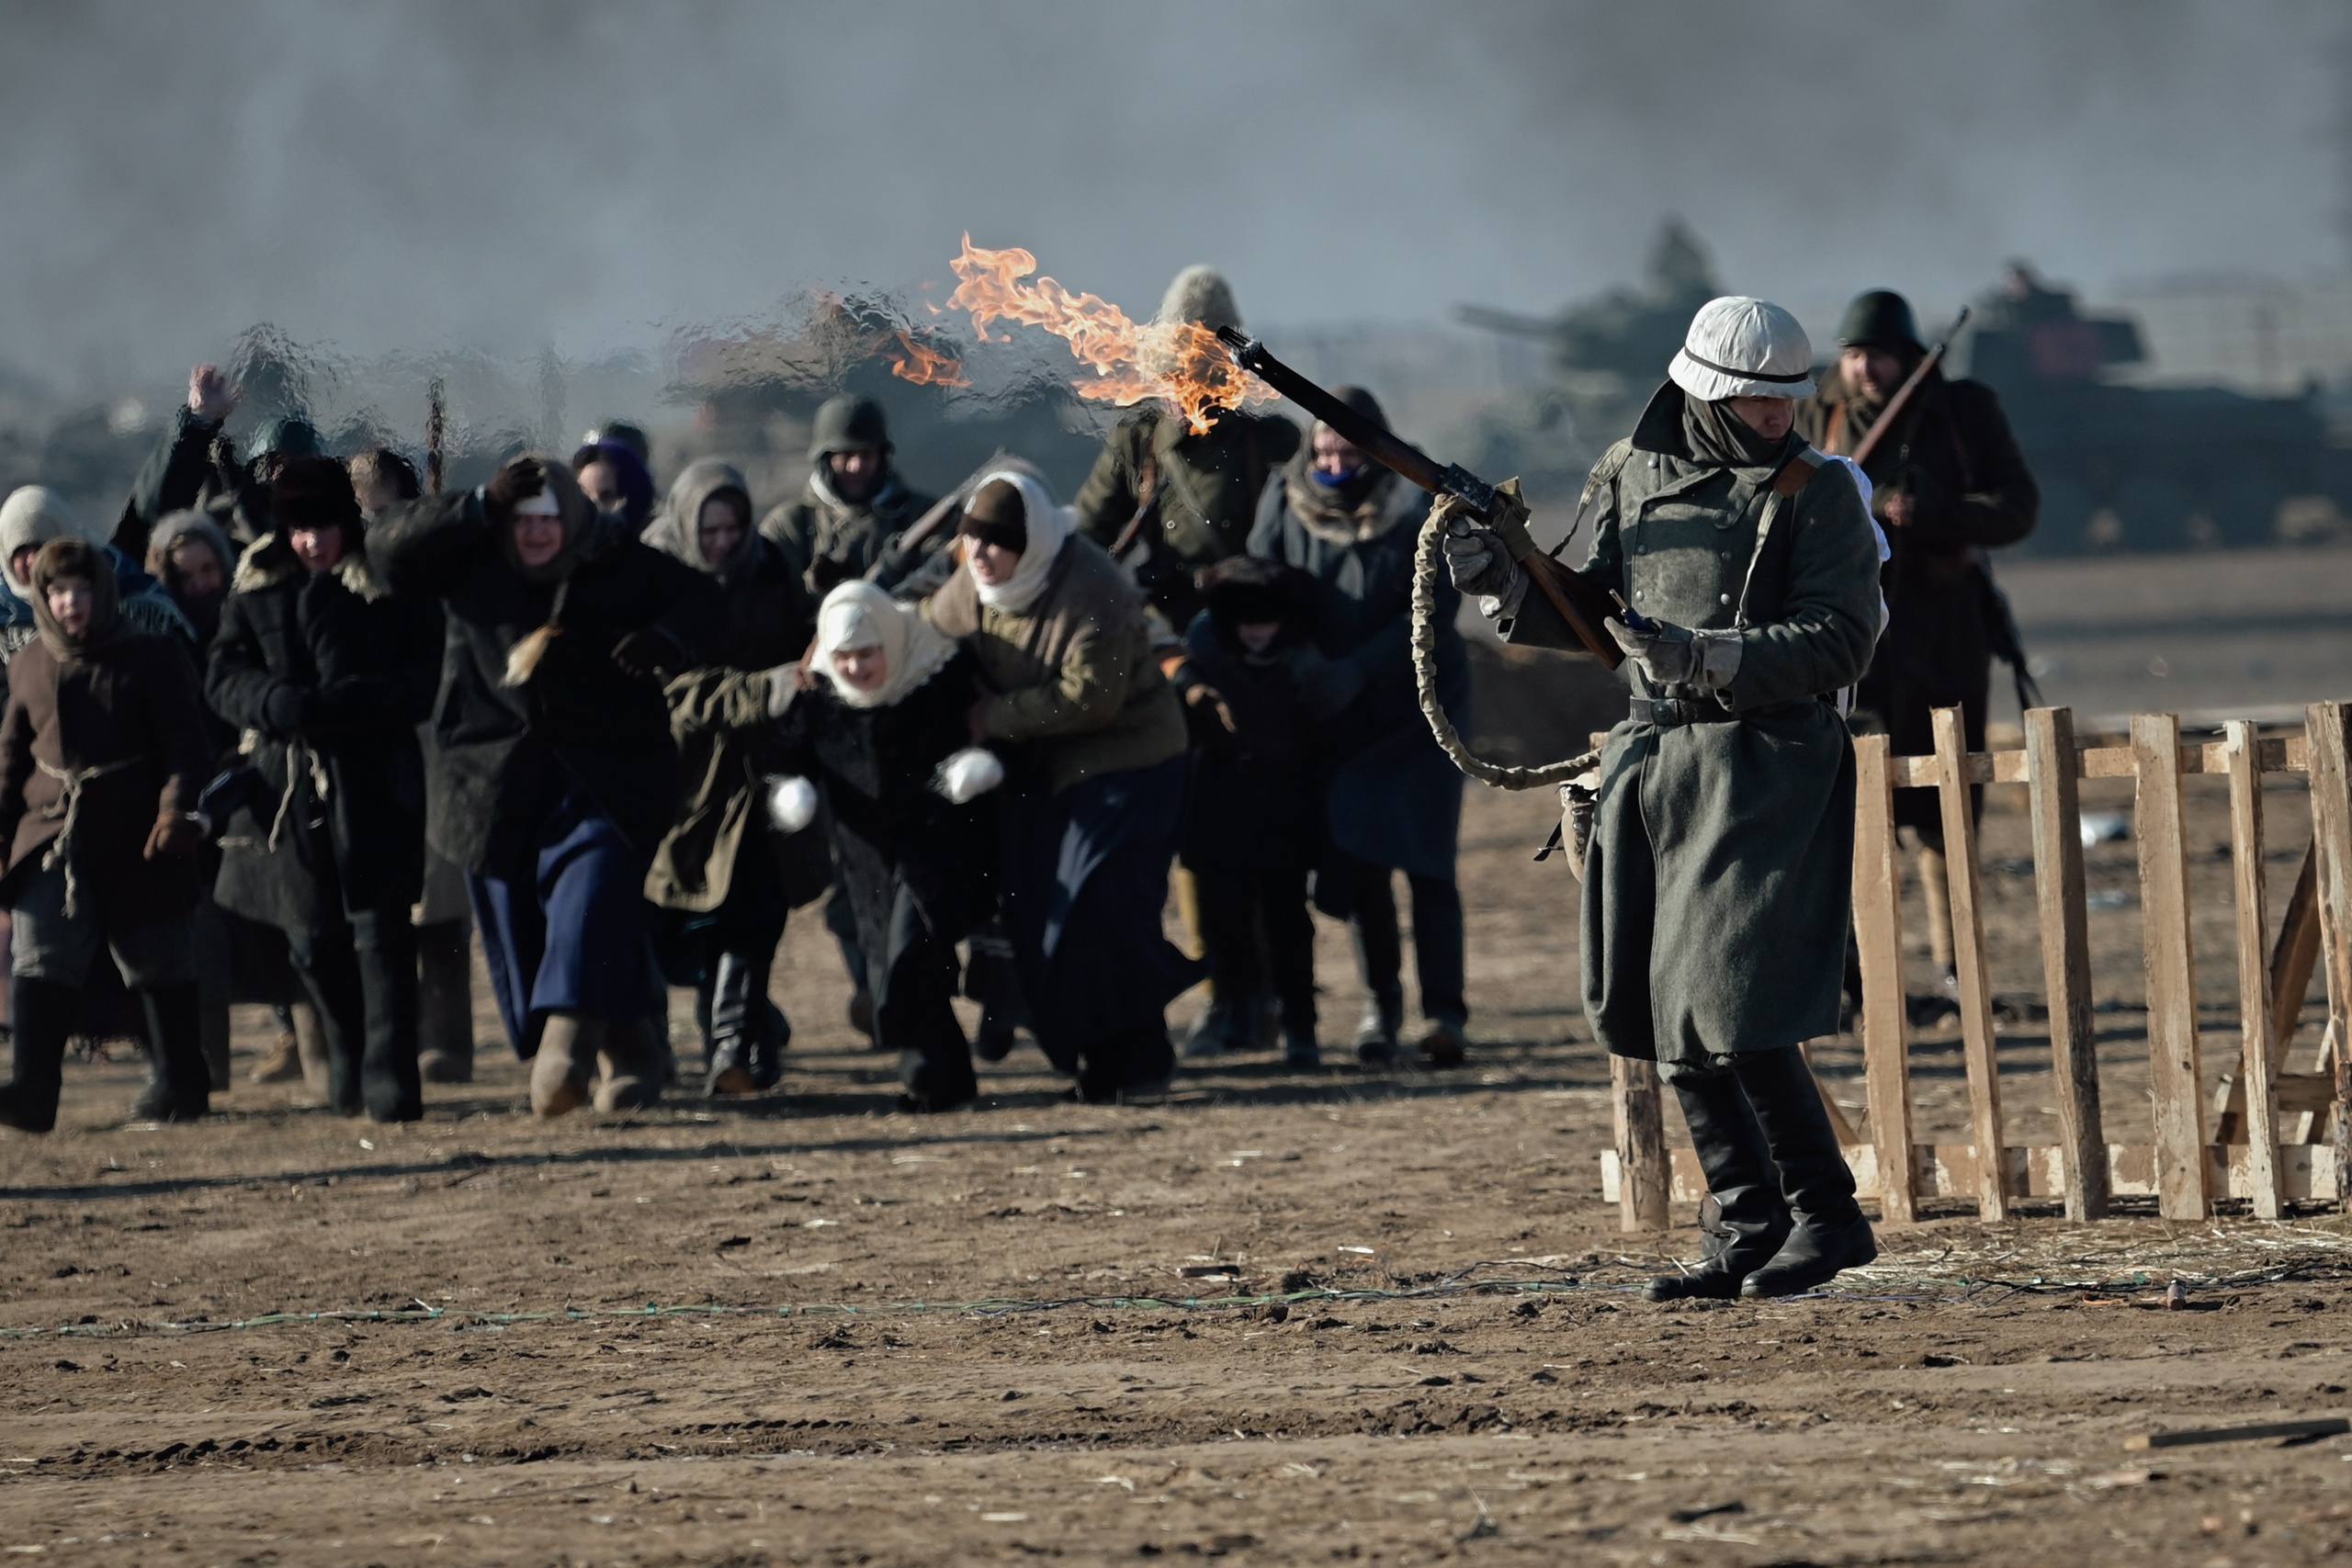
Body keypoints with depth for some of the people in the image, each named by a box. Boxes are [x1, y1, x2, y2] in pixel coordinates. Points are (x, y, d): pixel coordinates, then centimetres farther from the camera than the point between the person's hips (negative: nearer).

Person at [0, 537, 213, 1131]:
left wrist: (177, 809, -18)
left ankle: (179, 1082, 19)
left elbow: (183, 742, -4)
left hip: (135, 842, -3)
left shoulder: (153, 658, -1)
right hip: (51, 834, 3)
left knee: (157, 964, 7)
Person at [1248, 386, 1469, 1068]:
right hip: (1339, 716, 3)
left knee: (1424, 857, -9)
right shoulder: (1287, 502, -3)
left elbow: (1433, 611, -16)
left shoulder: (1418, 509, -12)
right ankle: (1380, 1003, 16)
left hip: (1419, 703, -3)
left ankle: (1443, 1011, -8)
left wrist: (1353, 669, -23)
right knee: (1356, 856, 3)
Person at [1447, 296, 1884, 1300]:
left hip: (1764, 771, -6)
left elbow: (1838, 641, -11)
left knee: (1732, 1014, -13)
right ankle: (1746, 1233, 15)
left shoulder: (1818, 492, -4)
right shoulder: (1632, 476, 10)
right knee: (1668, 1023, 6)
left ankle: (1826, 1217, 1)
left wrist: (1705, 655, -23)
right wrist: (1503, 582, -4)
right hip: (1652, 761, 6)